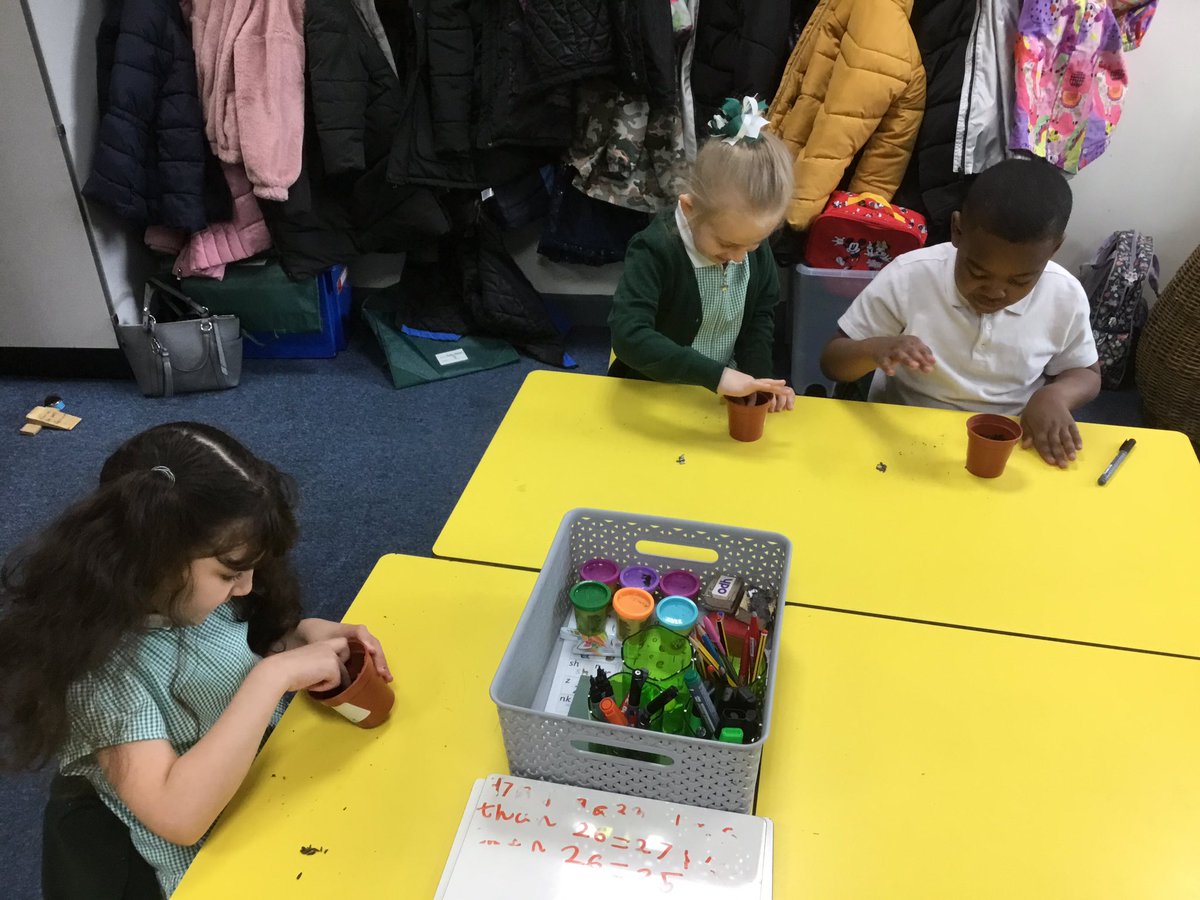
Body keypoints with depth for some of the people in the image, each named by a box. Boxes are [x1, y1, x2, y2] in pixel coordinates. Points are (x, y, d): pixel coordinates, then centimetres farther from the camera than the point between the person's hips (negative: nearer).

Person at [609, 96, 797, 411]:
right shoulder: (656, 251, -22)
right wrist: (715, 375, -36)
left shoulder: (755, 247, -6)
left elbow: (762, 314, 8)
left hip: (723, 396, 4)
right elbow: (628, 334, -32)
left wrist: (758, 377, -7)